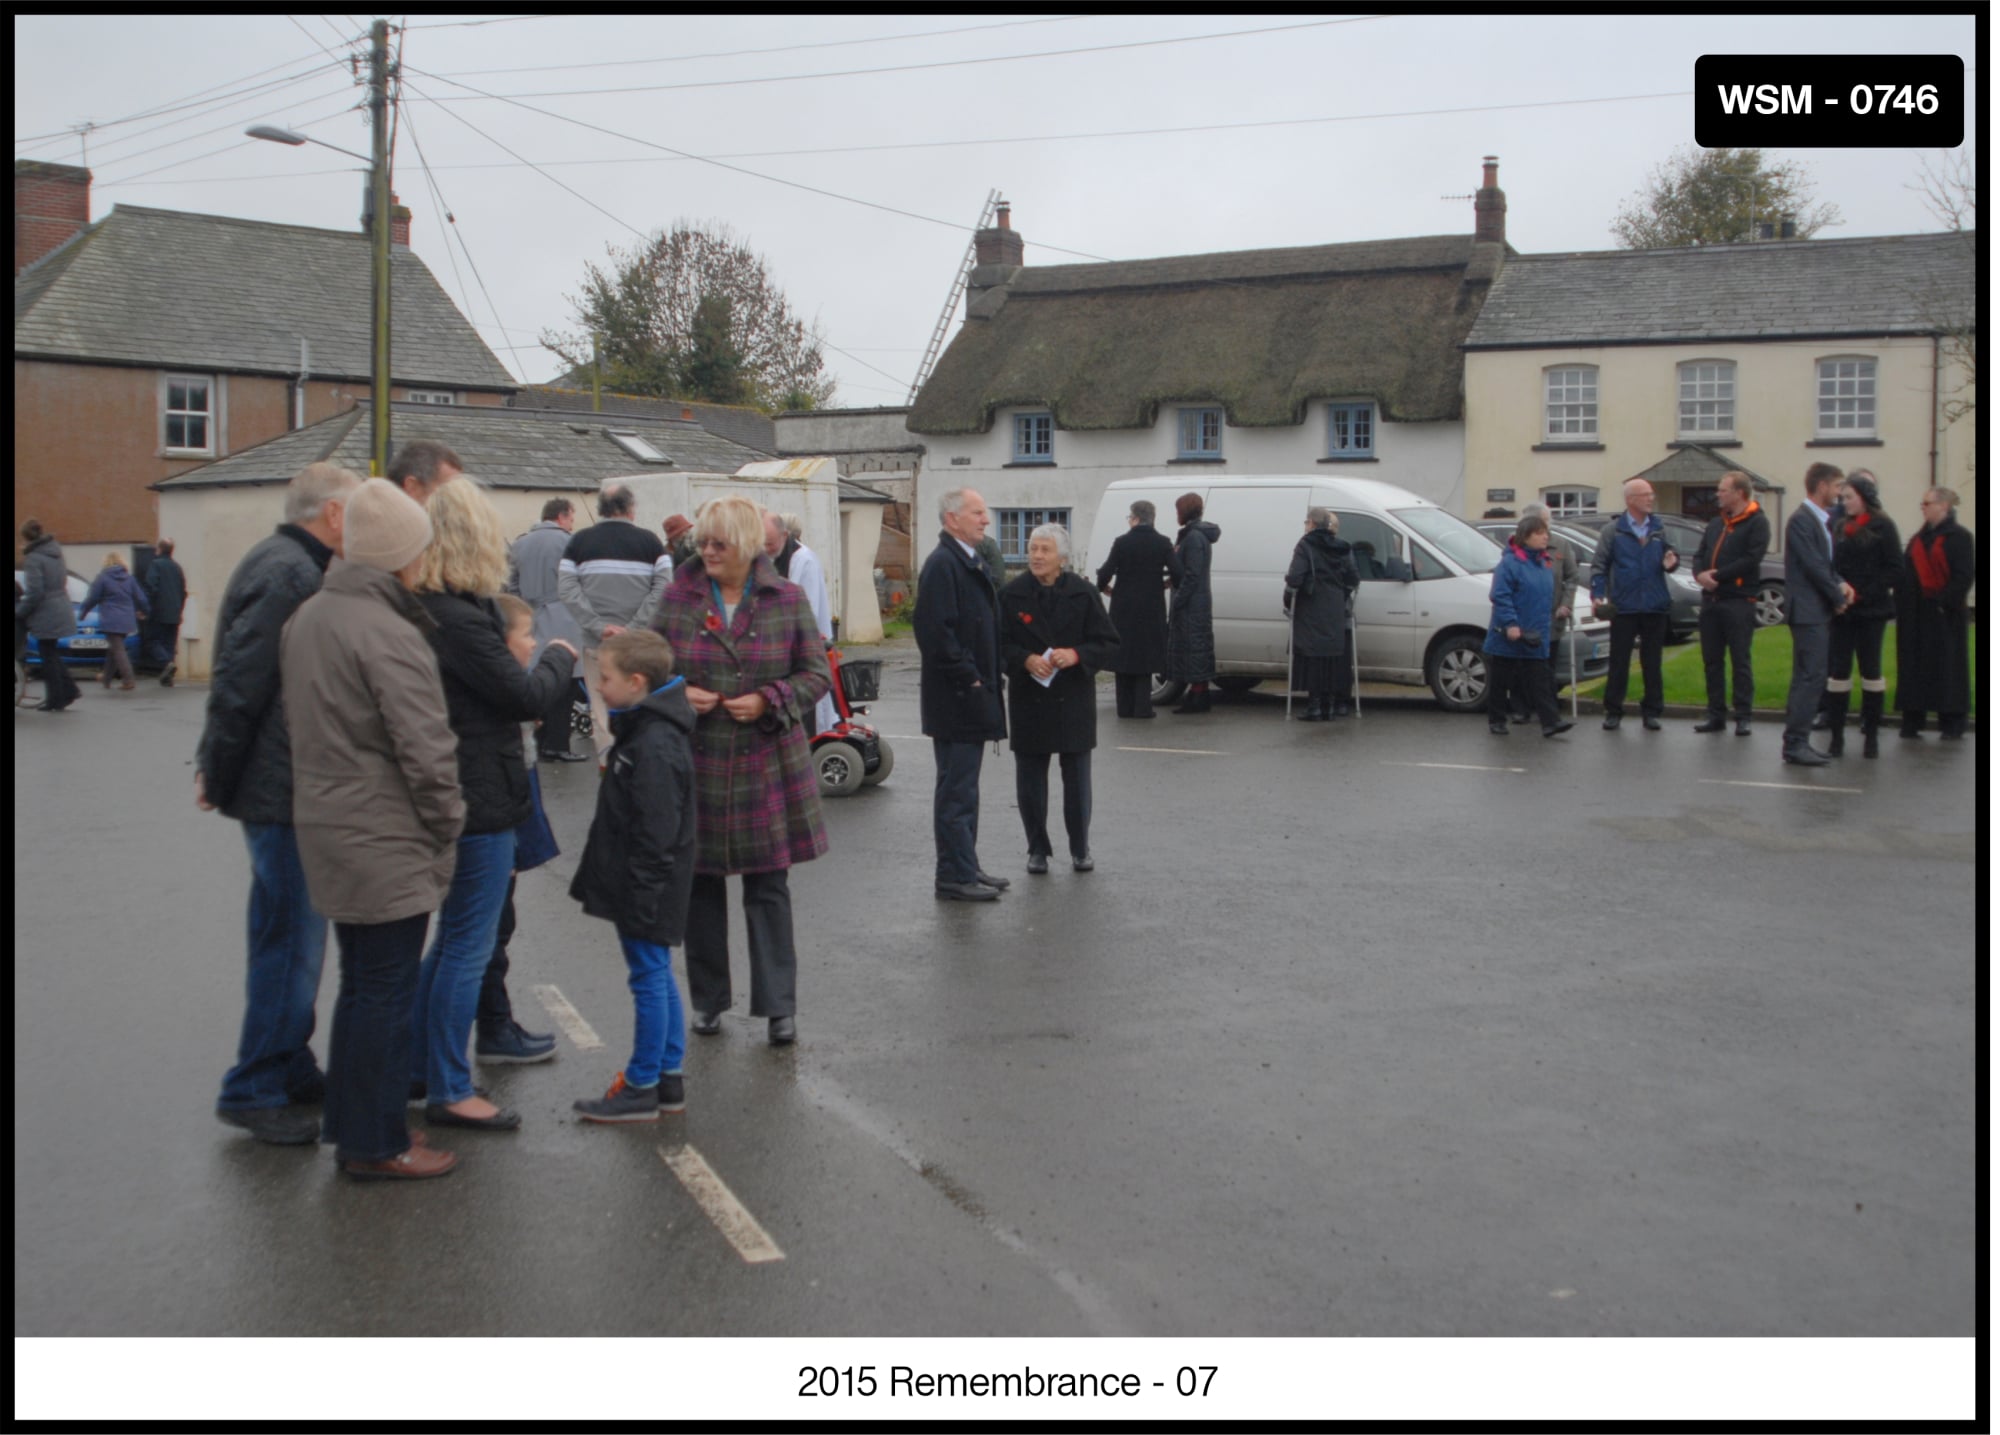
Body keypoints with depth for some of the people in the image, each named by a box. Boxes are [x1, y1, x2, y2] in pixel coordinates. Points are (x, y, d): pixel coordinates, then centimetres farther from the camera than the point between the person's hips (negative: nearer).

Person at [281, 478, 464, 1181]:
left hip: (325, 826, 9)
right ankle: (375, 1144, 10)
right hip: (385, 840, -9)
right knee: (386, 990, 1)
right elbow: (426, 749, -21)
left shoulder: (307, 616, 9)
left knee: (360, 983, 20)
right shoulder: (388, 634, -20)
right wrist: (446, 828, -8)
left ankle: (350, 1122, 31)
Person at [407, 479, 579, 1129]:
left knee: (454, 938, 21)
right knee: (469, 947, 0)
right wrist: (559, 657, 2)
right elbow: (526, 696, -14)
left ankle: (415, 1067, 31)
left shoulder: (427, 608, 8)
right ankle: (449, 1092, 10)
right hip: (480, 801, -10)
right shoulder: (461, 618, -22)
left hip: (455, 798, 10)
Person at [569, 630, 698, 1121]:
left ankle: (642, 1089, 9)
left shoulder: (654, 746, -23)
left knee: (649, 979, -1)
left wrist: (641, 897, -22)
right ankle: (668, 1078, 26)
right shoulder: (644, 729, 10)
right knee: (658, 979, 16)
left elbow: (656, 832, -25)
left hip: (646, 891, -10)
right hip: (642, 889, 10)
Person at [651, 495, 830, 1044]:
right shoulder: (678, 598, 3)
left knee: (768, 886, 2)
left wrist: (768, 701, -13)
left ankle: (779, 1005, 10)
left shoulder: (787, 600, 0)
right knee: (700, 885, 9)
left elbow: (816, 673, 3)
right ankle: (708, 999, 23)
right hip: (696, 765, 2)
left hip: (766, 766, -1)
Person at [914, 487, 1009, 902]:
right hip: (956, 698, -10)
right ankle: (955, 876, 2)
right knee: (956, 788, -4)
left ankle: (967, 868, 24)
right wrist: (969, 678, -19)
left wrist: (988, 680, 14)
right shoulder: (942, 565, -16)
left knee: (964, 786, 16)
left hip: (974, 695, 10)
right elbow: (935, 631, -23)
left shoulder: (971, 562, 16)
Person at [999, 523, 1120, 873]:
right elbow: (1000, 645, 0)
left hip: (1074, 700, 0)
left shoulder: (1083, 594, -2)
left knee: (1077, 778, 7)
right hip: (1028, 700, 0)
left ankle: (1080, 849, 21)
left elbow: (1109, 644, -1)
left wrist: (1076, 655, -18)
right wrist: (1026, 660, -18)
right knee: (1030, 778, 6)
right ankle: (1038, 850, 19)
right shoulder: (1012, 595, -2)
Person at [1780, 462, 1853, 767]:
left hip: (1817, 610, 10)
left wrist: (1840, 583, -2)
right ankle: (1795, 744, -8)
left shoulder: (1823, 520, 16)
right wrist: (1838, 597, -8)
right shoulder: (1801, 521, -14)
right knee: (1811, 677, -11)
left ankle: (1797, 741, 17)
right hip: (1807, 610, -10)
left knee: (1807, 678, 12)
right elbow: (1814, 566, -18)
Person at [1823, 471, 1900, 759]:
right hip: (1841, 611, 3)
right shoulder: (1838, 527, 10)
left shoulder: (1882, 527, -3)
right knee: (1838, 671, -1)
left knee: (1871, 670, 4)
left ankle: (1871, 735, 11)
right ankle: (1836, 735, 4)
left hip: (1871, 610, -3)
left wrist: (1860, 593, -15)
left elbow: (1893, 568, -7)